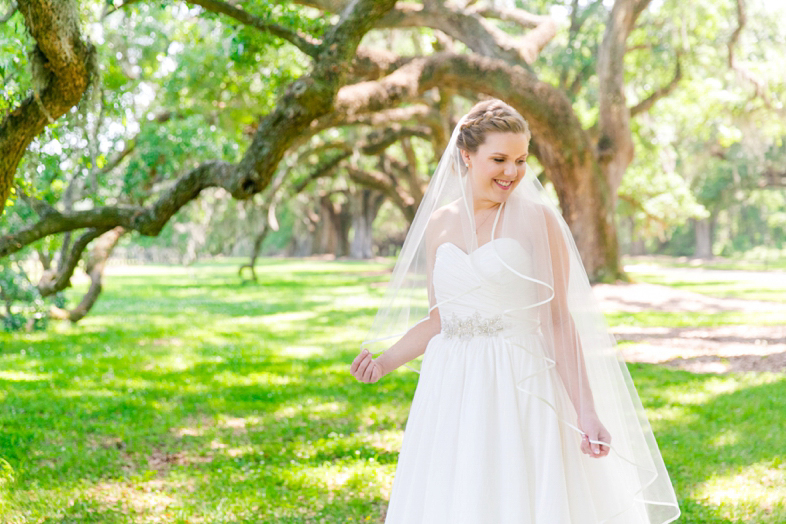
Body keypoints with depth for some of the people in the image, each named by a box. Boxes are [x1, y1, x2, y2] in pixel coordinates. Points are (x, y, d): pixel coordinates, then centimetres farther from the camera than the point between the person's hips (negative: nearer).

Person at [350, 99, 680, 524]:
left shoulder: (537, 219, -5)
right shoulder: (439, 223, 8)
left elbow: (559, 319, -7)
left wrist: (586, 410, -12)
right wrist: (385, 361, 19)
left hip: (517, 389, -4)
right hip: (450, 390, 4)